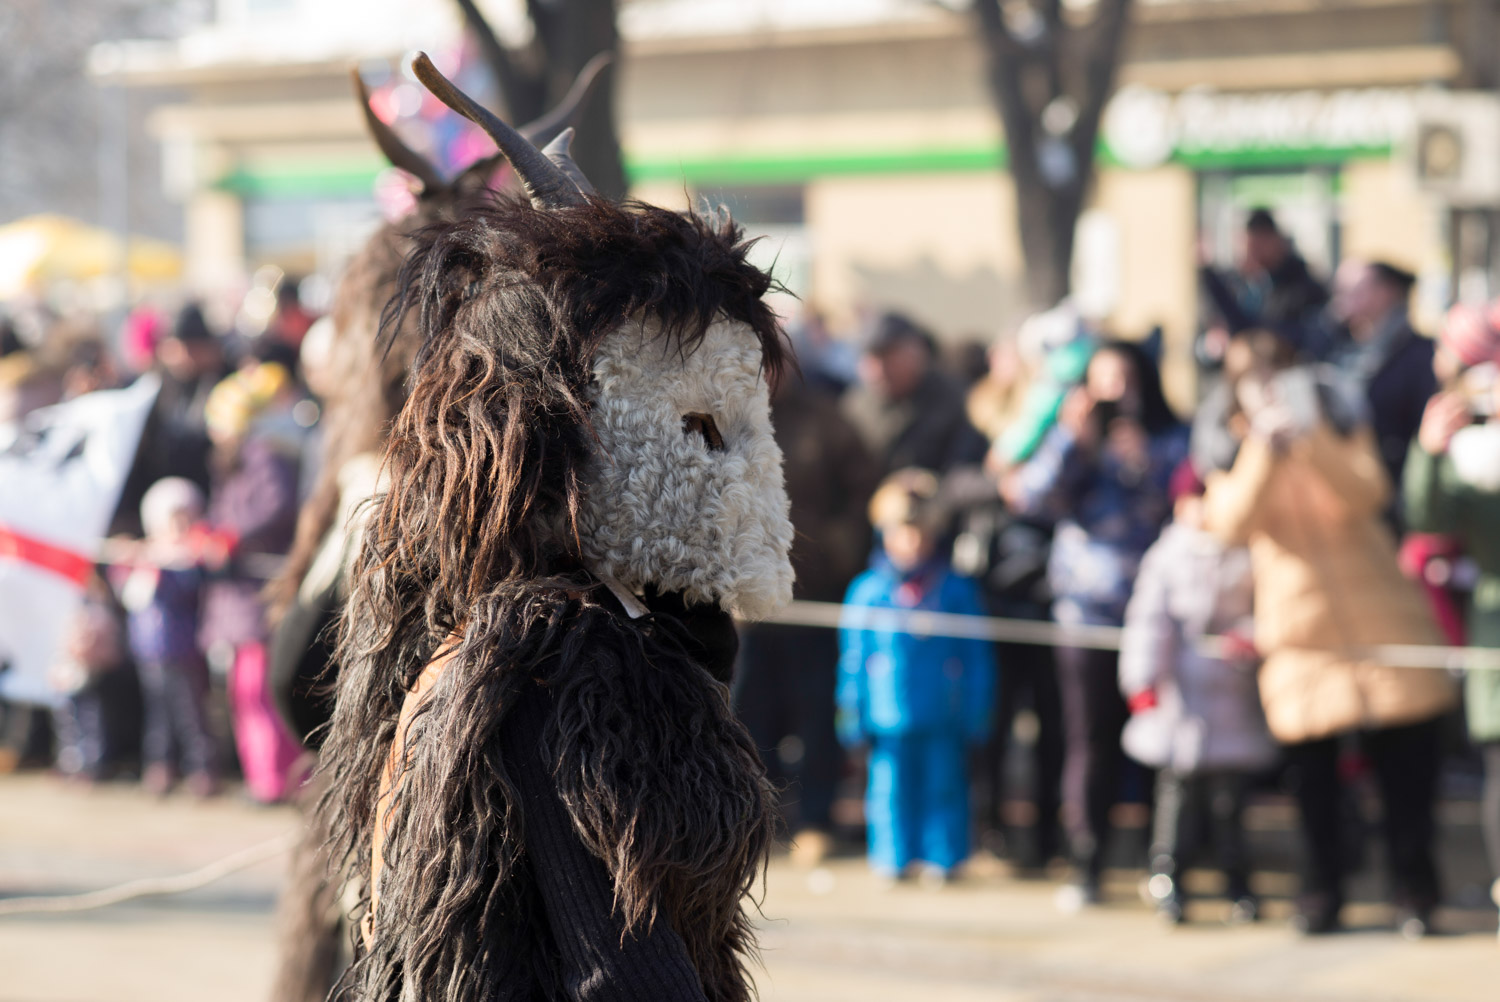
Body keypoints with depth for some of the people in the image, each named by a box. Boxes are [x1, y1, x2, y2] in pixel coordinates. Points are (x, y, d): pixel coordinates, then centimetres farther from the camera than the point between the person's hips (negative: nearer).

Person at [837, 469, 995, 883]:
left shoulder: (956, 589, 4)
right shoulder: (867, 591, 4)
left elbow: (976, 656, 8)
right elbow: (853, 659, 8)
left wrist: (975, 713, 5)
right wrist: (853, 714, 6)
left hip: (944, 719, 0)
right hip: (888, 719, 0)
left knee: (943, 784, 2)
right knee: (890, 784, 2)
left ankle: (943, 857, 14)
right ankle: (892, 859, 14)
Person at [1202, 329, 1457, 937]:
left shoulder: (1346, 441, 9)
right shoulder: (1238, 461, 7)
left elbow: (1368, 494, -13)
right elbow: (1231, 524, -15)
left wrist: (1310, 435, -26)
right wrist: (1267, 446, -26)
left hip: (1383, 632, 0)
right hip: (1303, 643, 0)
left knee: (1406, 767, -2)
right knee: (1313, 774, 0)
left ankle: (1414, 893, 8)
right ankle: (1320, 894, 13)